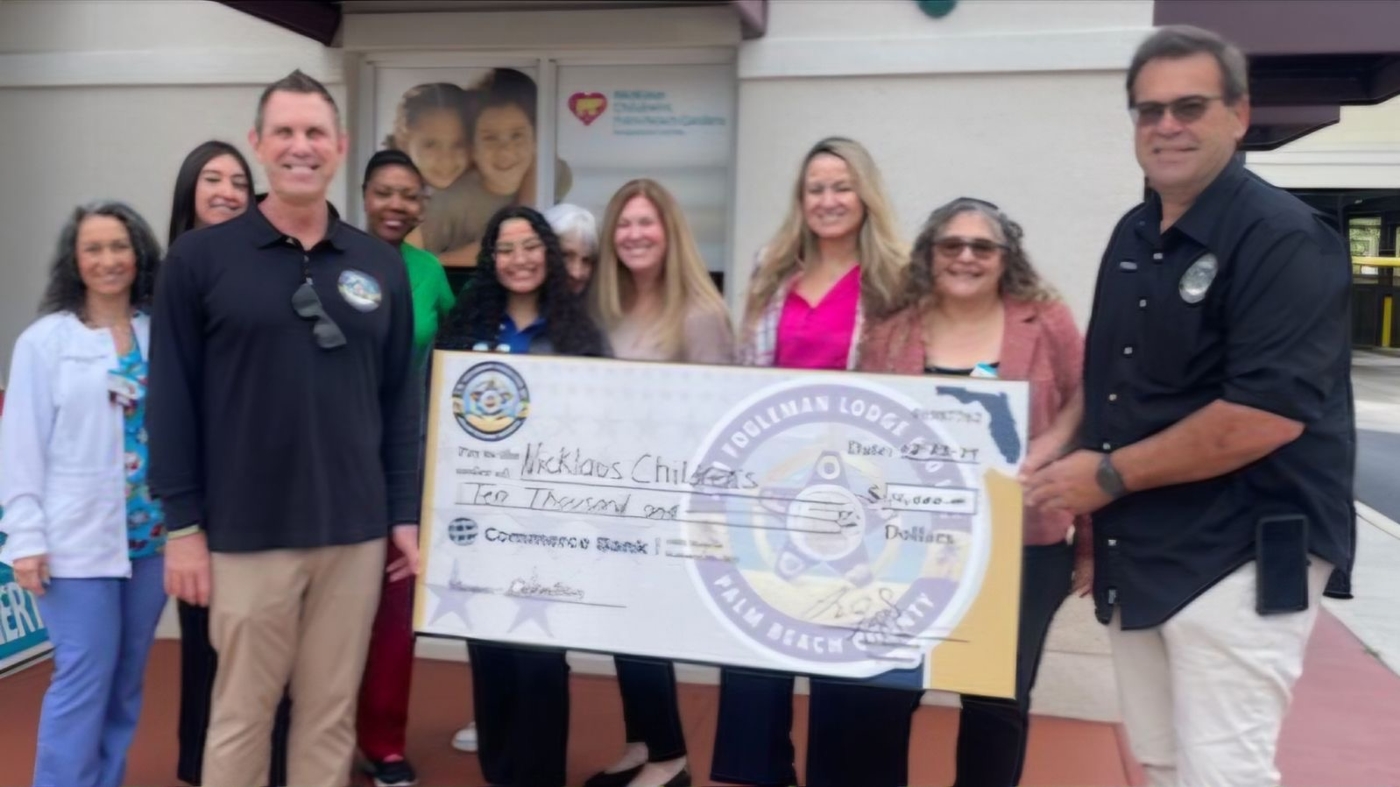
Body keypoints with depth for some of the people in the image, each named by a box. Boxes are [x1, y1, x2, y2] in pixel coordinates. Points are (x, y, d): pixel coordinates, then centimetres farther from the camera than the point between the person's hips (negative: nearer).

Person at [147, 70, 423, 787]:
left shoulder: (381, 266, 5)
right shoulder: (199, 259, -2)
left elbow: (401, 400, 7)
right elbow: (172, 400, -2)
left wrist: (405, 513, 4)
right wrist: (183, 524, -5)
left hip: (355, 534, 2)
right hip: (244, 535, -2)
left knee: (331, 716, 13)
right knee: (241, 717, 11)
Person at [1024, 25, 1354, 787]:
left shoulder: (1283, 238, -14)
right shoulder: (1131, 235, 11)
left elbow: (1266, 415, -23)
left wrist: (1109, 476, -17)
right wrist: (1079, 492, 8)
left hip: (1239, 555, -8)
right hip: (1138, 553, 8)